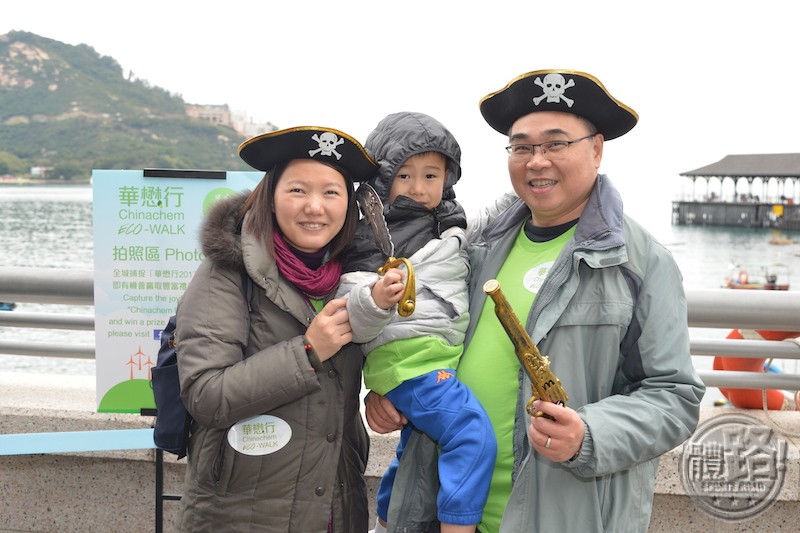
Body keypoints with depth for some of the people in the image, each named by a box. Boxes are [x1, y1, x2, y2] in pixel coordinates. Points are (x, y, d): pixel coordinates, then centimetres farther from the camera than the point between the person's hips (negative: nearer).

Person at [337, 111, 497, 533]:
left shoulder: (451, 226, 12)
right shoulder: (367, 238, -8)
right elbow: (351, 324, -14)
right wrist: (374, 300, -32)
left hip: (446, 357, 8)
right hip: (405, 356, -8)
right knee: (473, 435, -26)